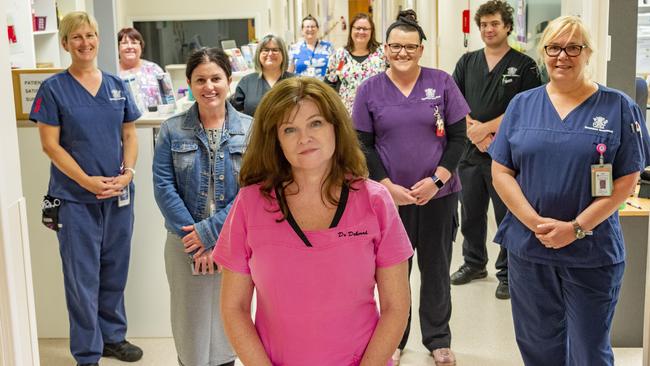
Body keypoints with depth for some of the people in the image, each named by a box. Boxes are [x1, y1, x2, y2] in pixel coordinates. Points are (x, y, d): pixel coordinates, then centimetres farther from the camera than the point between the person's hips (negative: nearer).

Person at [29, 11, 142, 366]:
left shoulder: (117, 85, 7)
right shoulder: (54, 88, -5)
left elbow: (130, 135, 9)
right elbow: (50, 144, -8)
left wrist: (128, 173, -9)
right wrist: (88, 181, -16)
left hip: (118, 193, 4)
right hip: (75, 198, -4)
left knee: (115, 270, 14)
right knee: (82, 277, 3)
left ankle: (113, 336, 32)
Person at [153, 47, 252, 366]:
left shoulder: (249, 130, -1)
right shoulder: (172, 130, 1)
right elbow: (163, 188, -5)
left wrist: (210, 232, -14)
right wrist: (194, 241, -11)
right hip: (184, 244, 0)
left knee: (227, 328, 10)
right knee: (190, 330, 8)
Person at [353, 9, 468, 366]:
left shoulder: (442, 82, -1)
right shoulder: (370, 89, 0)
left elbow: (457, 136, -1)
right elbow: (363, 145, 0)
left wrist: (437, 180, -12)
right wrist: (388, 186, -10)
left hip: (438, 195, 0)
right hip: (389, 196, 0)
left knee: (436, 269, 11)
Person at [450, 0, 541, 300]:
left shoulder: (524, 66, -1)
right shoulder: (467, 62, 11)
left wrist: (485, 128, -14)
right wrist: (474, 132, -11)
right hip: (470, 151, 4)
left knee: (508, 216, 2)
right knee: (470, 213, 15)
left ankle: (507, 273, 16)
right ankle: (474, 263, 32)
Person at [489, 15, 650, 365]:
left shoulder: (618, 107, -2)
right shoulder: (522, 104, 4)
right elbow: (501, 171, 0)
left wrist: (575, 228, -15)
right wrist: (537, 224, -13)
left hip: (593, 253, -2)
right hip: (528, 248, 3)